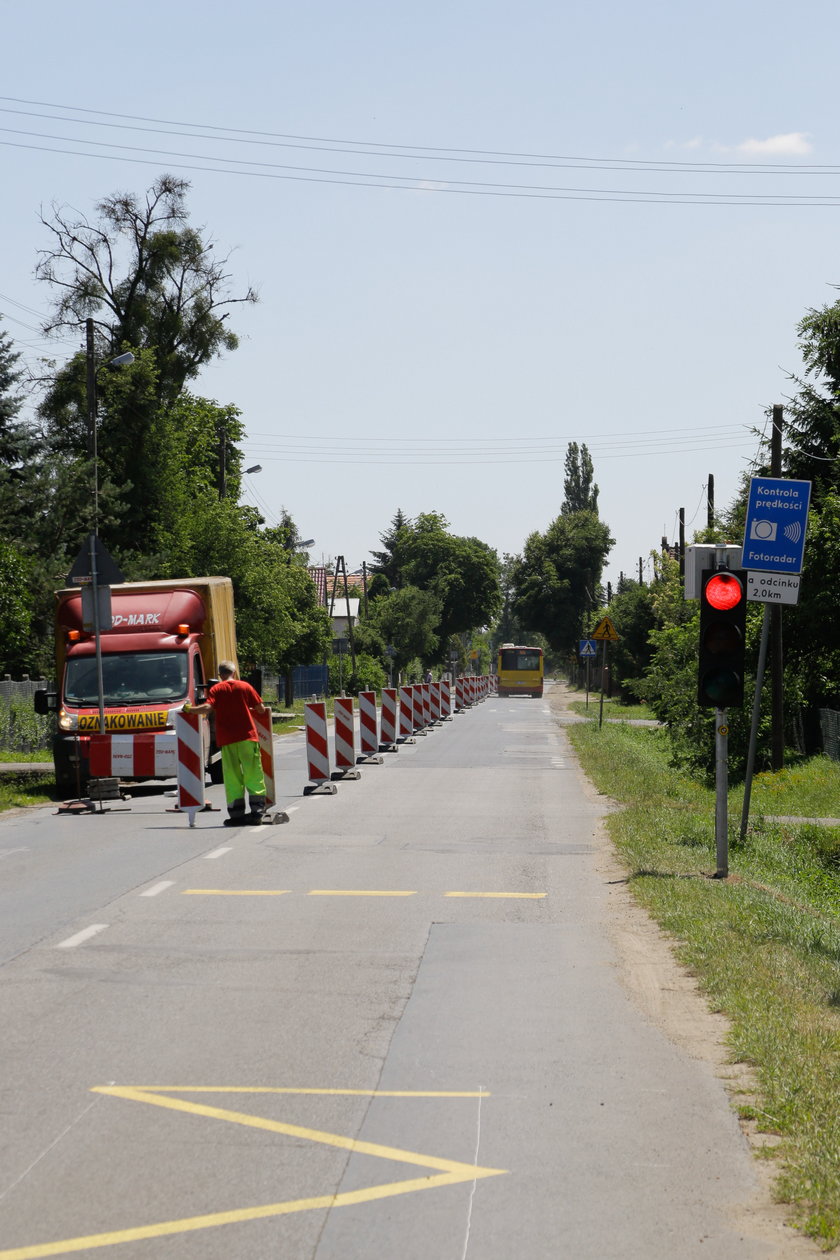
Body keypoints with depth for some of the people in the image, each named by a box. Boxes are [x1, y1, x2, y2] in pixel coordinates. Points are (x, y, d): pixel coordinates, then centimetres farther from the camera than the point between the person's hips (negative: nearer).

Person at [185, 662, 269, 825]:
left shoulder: (216, 689, 3)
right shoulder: (245, 686, 5)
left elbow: (208, 707, -14)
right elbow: (261, 709, 5)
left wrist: (190, 709, 1)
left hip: (227, 739, 0)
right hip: (247, 737, 0)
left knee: (232, 776, 3)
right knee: (253, 774, 3)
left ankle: (236, 814, 0)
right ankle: (257, 810, -3)